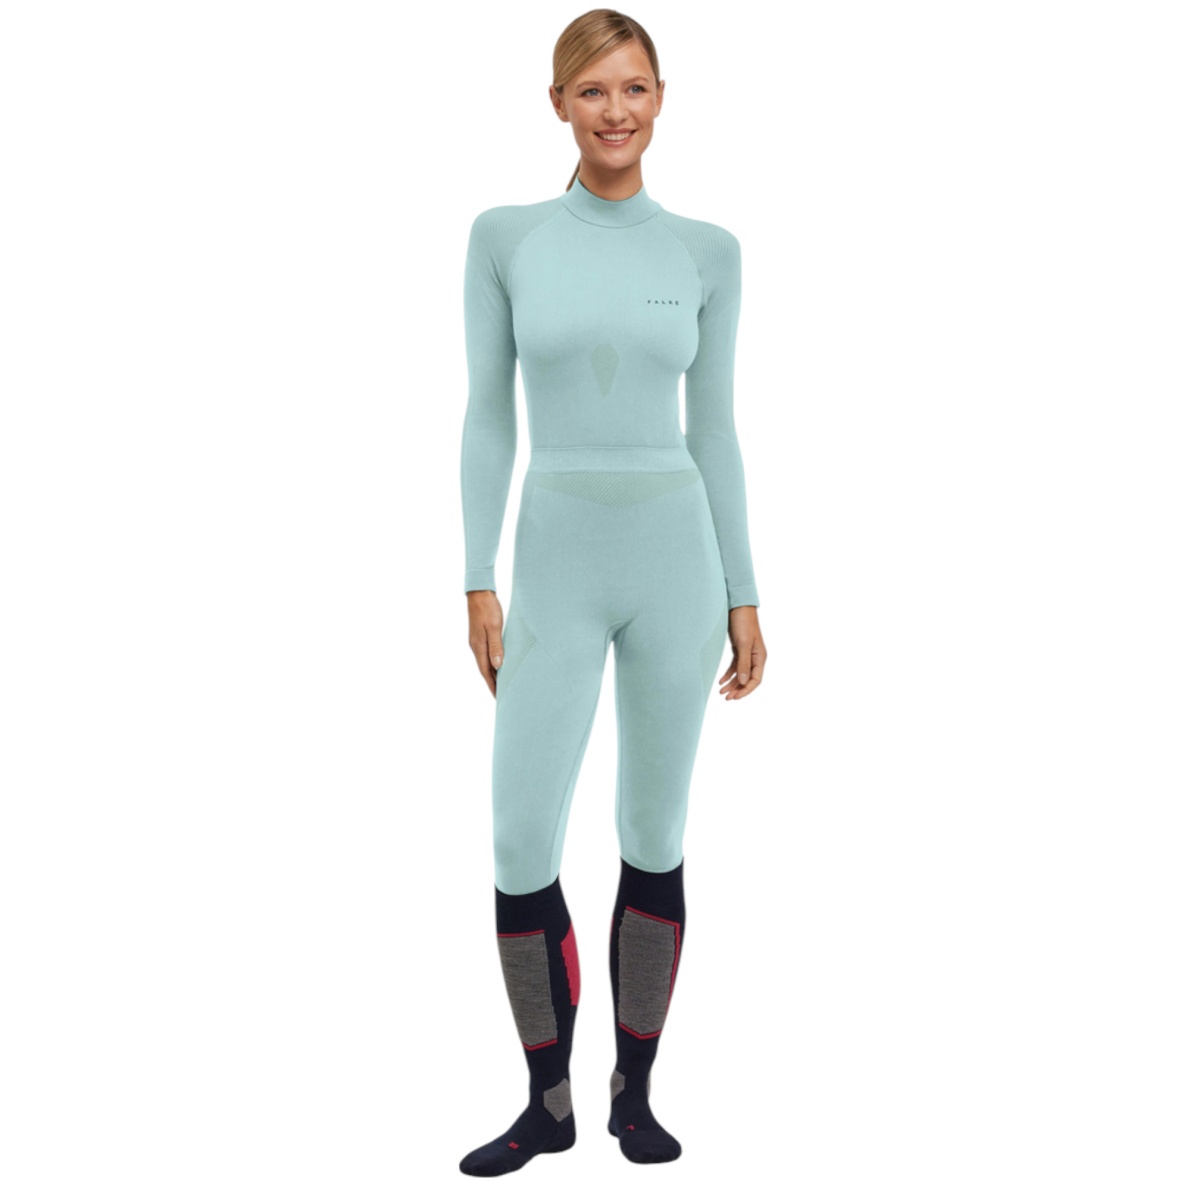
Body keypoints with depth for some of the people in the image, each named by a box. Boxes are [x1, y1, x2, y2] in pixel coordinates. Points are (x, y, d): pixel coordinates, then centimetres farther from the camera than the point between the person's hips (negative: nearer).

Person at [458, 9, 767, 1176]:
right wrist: (480, 584, -4)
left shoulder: (707, 251, 4)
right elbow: (488, 418, 2)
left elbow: (714, 432, 6)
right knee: (521, 847, -4)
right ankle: (548, 1101, 17)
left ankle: (634, 1090, 25)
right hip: (558, 573, 0)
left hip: (675, 563, 1)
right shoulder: (504, 236, 2)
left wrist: (744, 596, 4)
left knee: (654, 838, 8)